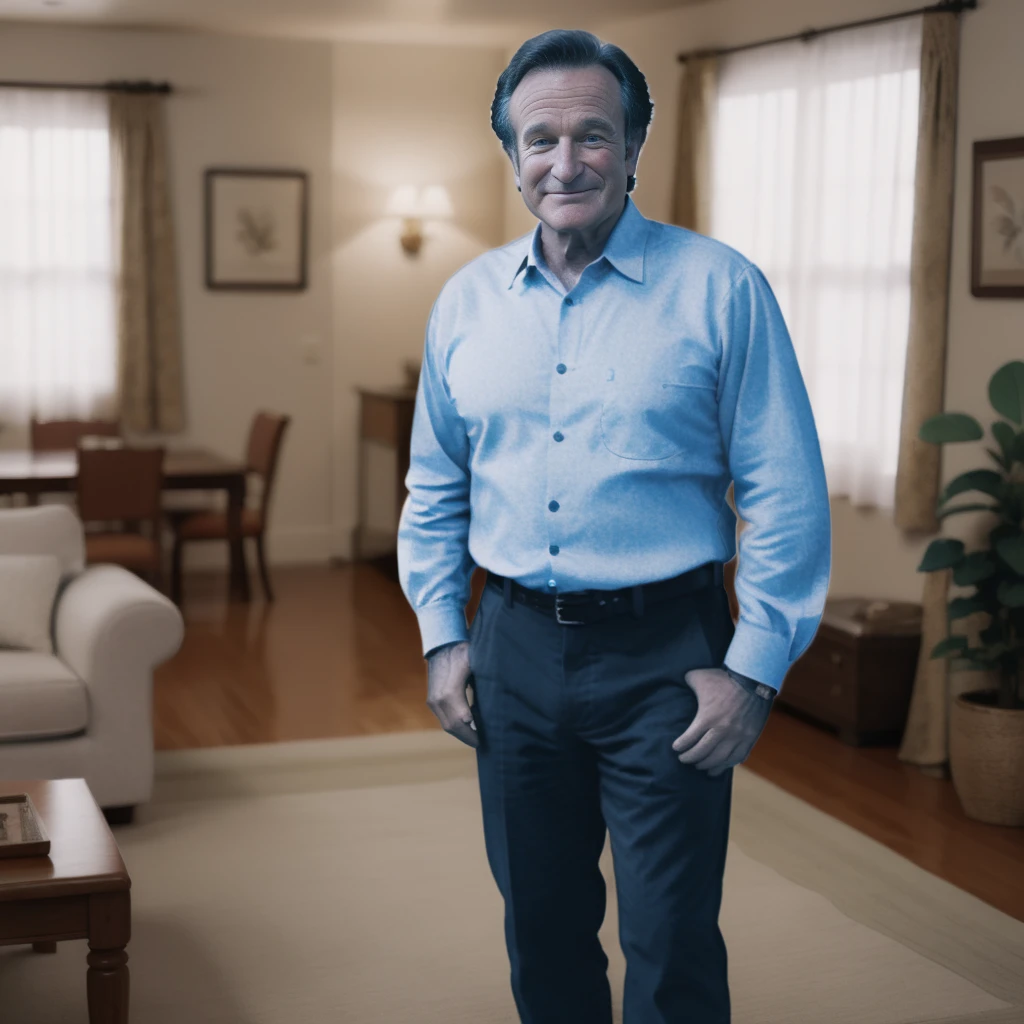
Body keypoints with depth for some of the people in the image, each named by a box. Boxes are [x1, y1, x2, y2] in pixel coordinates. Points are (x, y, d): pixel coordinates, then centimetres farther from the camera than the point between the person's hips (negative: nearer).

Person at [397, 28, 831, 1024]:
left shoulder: (719, 289, -6)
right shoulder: (466, 299, 6)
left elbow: (787, 497, -7)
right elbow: (434, 490, 15)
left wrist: (753, 669, -10)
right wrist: (442, 639, 8)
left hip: (664, 652, -4)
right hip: (515, 648, 4)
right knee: (541, 931, 16)